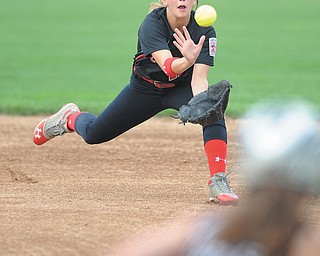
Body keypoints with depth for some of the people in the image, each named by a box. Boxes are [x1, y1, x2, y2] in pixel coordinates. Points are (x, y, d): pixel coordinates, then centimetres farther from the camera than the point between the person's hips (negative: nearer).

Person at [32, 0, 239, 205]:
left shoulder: (205, 32, -25)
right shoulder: (152, 24, -31)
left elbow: (199, 79, -31)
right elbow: (168, 67, -46)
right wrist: (188, 60, -69)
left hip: (182, 88, 1)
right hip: (145, 88, -1)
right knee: (93, 134, 9)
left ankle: (218, 183, -30)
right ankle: (71, 118, 46)